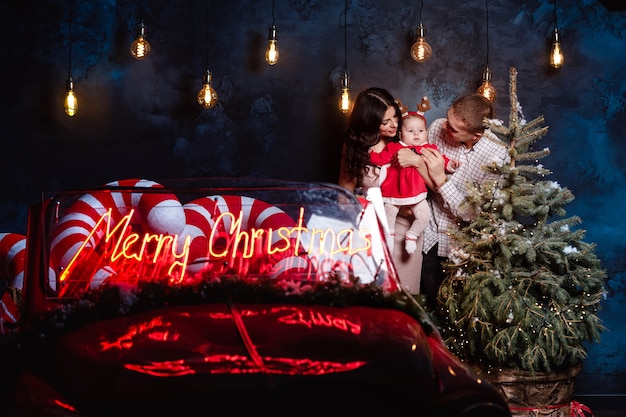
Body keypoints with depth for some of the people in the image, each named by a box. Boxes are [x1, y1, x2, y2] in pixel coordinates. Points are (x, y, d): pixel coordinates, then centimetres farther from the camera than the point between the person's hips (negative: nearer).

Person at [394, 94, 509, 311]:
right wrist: (415, 160, -20)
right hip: (430, 236, 3)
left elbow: (474, 214, -23)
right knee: (430, 303, 12)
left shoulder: (497, 156, -22)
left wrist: (441, 180, -28)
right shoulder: (437, 128, -11)